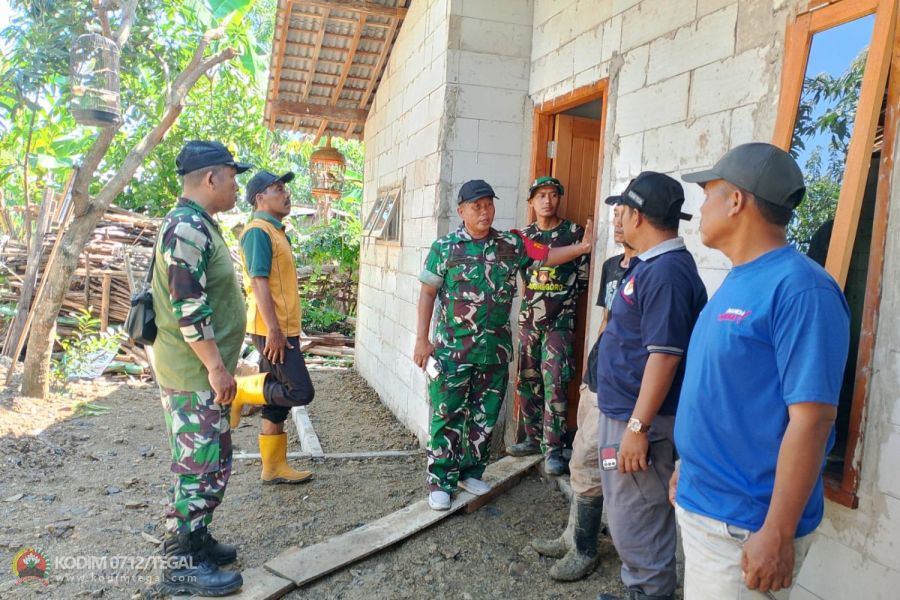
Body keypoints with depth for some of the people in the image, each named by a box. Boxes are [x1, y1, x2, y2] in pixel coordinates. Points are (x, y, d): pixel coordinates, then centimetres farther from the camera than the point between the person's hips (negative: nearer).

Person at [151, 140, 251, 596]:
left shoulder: (199, 225, 14)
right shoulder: (187, 227, -18)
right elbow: (189, 307, -24)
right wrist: (216, 366, -21)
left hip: (202, 369, 10)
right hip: (195, 372, -10)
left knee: (208, 462, 18)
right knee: (202, 466, -2)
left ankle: (195, 541, 31)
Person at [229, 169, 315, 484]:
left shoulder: (275, 231, 17)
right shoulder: (258, 231, -12)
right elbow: (258, 282, -20)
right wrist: (274, 330, -23)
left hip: (283, 328, 10)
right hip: (273, 330, -10)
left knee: (279, 398, 12)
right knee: (300, 392, -11)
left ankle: (274, 467, 20)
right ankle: (239, 391, 3)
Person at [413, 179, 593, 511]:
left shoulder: (511, 244, 4)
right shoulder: (445, 247, -4)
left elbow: (547, 256, 10)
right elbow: (428, 293, -1)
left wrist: (582, 247, -7)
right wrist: (422, 339, -5)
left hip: (495, 350, 3)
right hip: (452, 349, -3)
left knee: (484, 417, 13)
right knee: (447, 417, 3)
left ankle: (470, 472, 30)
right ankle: (440, 482, 15)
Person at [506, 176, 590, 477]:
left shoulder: (574, 232, -2)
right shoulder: (524, 234, 10)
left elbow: (583, 277, -1)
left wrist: (560, 303, -1)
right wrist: (532, 301, 13)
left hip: (559, 322, -5)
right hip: (528, 318, 5)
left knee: (554, 386, -8)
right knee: (527, 382, 9)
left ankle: (552, 449, -1)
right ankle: (533, 438, 23)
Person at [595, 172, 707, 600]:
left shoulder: (666, 272, -21)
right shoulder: (649, 265, 11)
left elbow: (664, 355, -25)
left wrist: (637, 427, -24)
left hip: (637, 420, -11)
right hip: (620, 411, 11)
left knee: (637, 526, 2)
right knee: (628, 518, 21)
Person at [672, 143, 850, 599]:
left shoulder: (798, 288, -20)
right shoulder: (737, 282, 8)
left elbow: (811, 419, -24)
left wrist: (777, 535, -23)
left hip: (745, 526, -8)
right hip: (699, 506, 9)